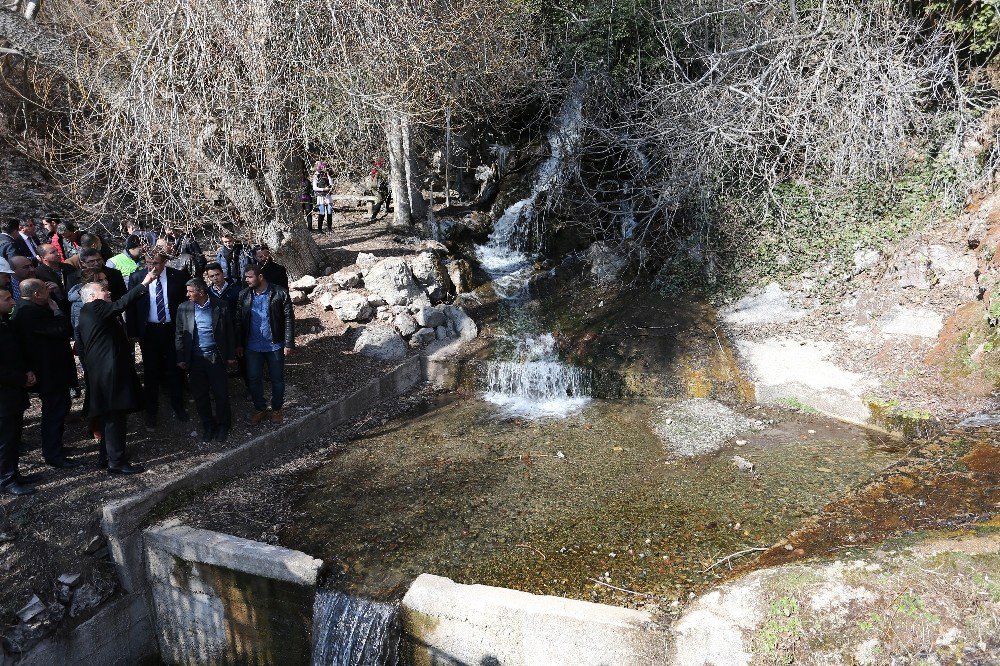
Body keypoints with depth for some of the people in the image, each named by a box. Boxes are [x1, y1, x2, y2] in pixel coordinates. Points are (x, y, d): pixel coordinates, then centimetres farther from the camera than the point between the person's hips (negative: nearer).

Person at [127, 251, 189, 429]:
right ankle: (151, 411, 23)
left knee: (173, 369, 12)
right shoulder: (137, 277, -6)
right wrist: (133, 333, -3)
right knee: (151, 371, 9)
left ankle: (178, 406, 29)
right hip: (148, 331, 0)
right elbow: (131, 306, -1)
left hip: (172, 329, 0)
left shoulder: (177, 276, -6)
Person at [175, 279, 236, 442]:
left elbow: (229, 332, 1)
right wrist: (181, 358, 2)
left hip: (216, 357, -2)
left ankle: (222, 425, 23)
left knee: (221, 393, 5)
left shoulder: (220, 307, -6)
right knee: (199, 395, 9)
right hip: (195, 358, 2)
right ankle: (208, 425, 26)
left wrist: (231, 356, 2)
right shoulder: (184, 308, -1)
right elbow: (180, 335, 5)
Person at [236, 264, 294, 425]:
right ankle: (260, 409, 30)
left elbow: (289, 319, -9)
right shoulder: (244, 295, -1)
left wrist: (289, 343, -12)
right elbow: (239, 321, 6)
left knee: (277, 379, 10)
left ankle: (276, 409, 30)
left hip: (275, 345, -3)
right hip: (252, 347, 3)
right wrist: (239, 344, 4)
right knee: (253, 379, 11)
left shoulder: (280, 293, -12)